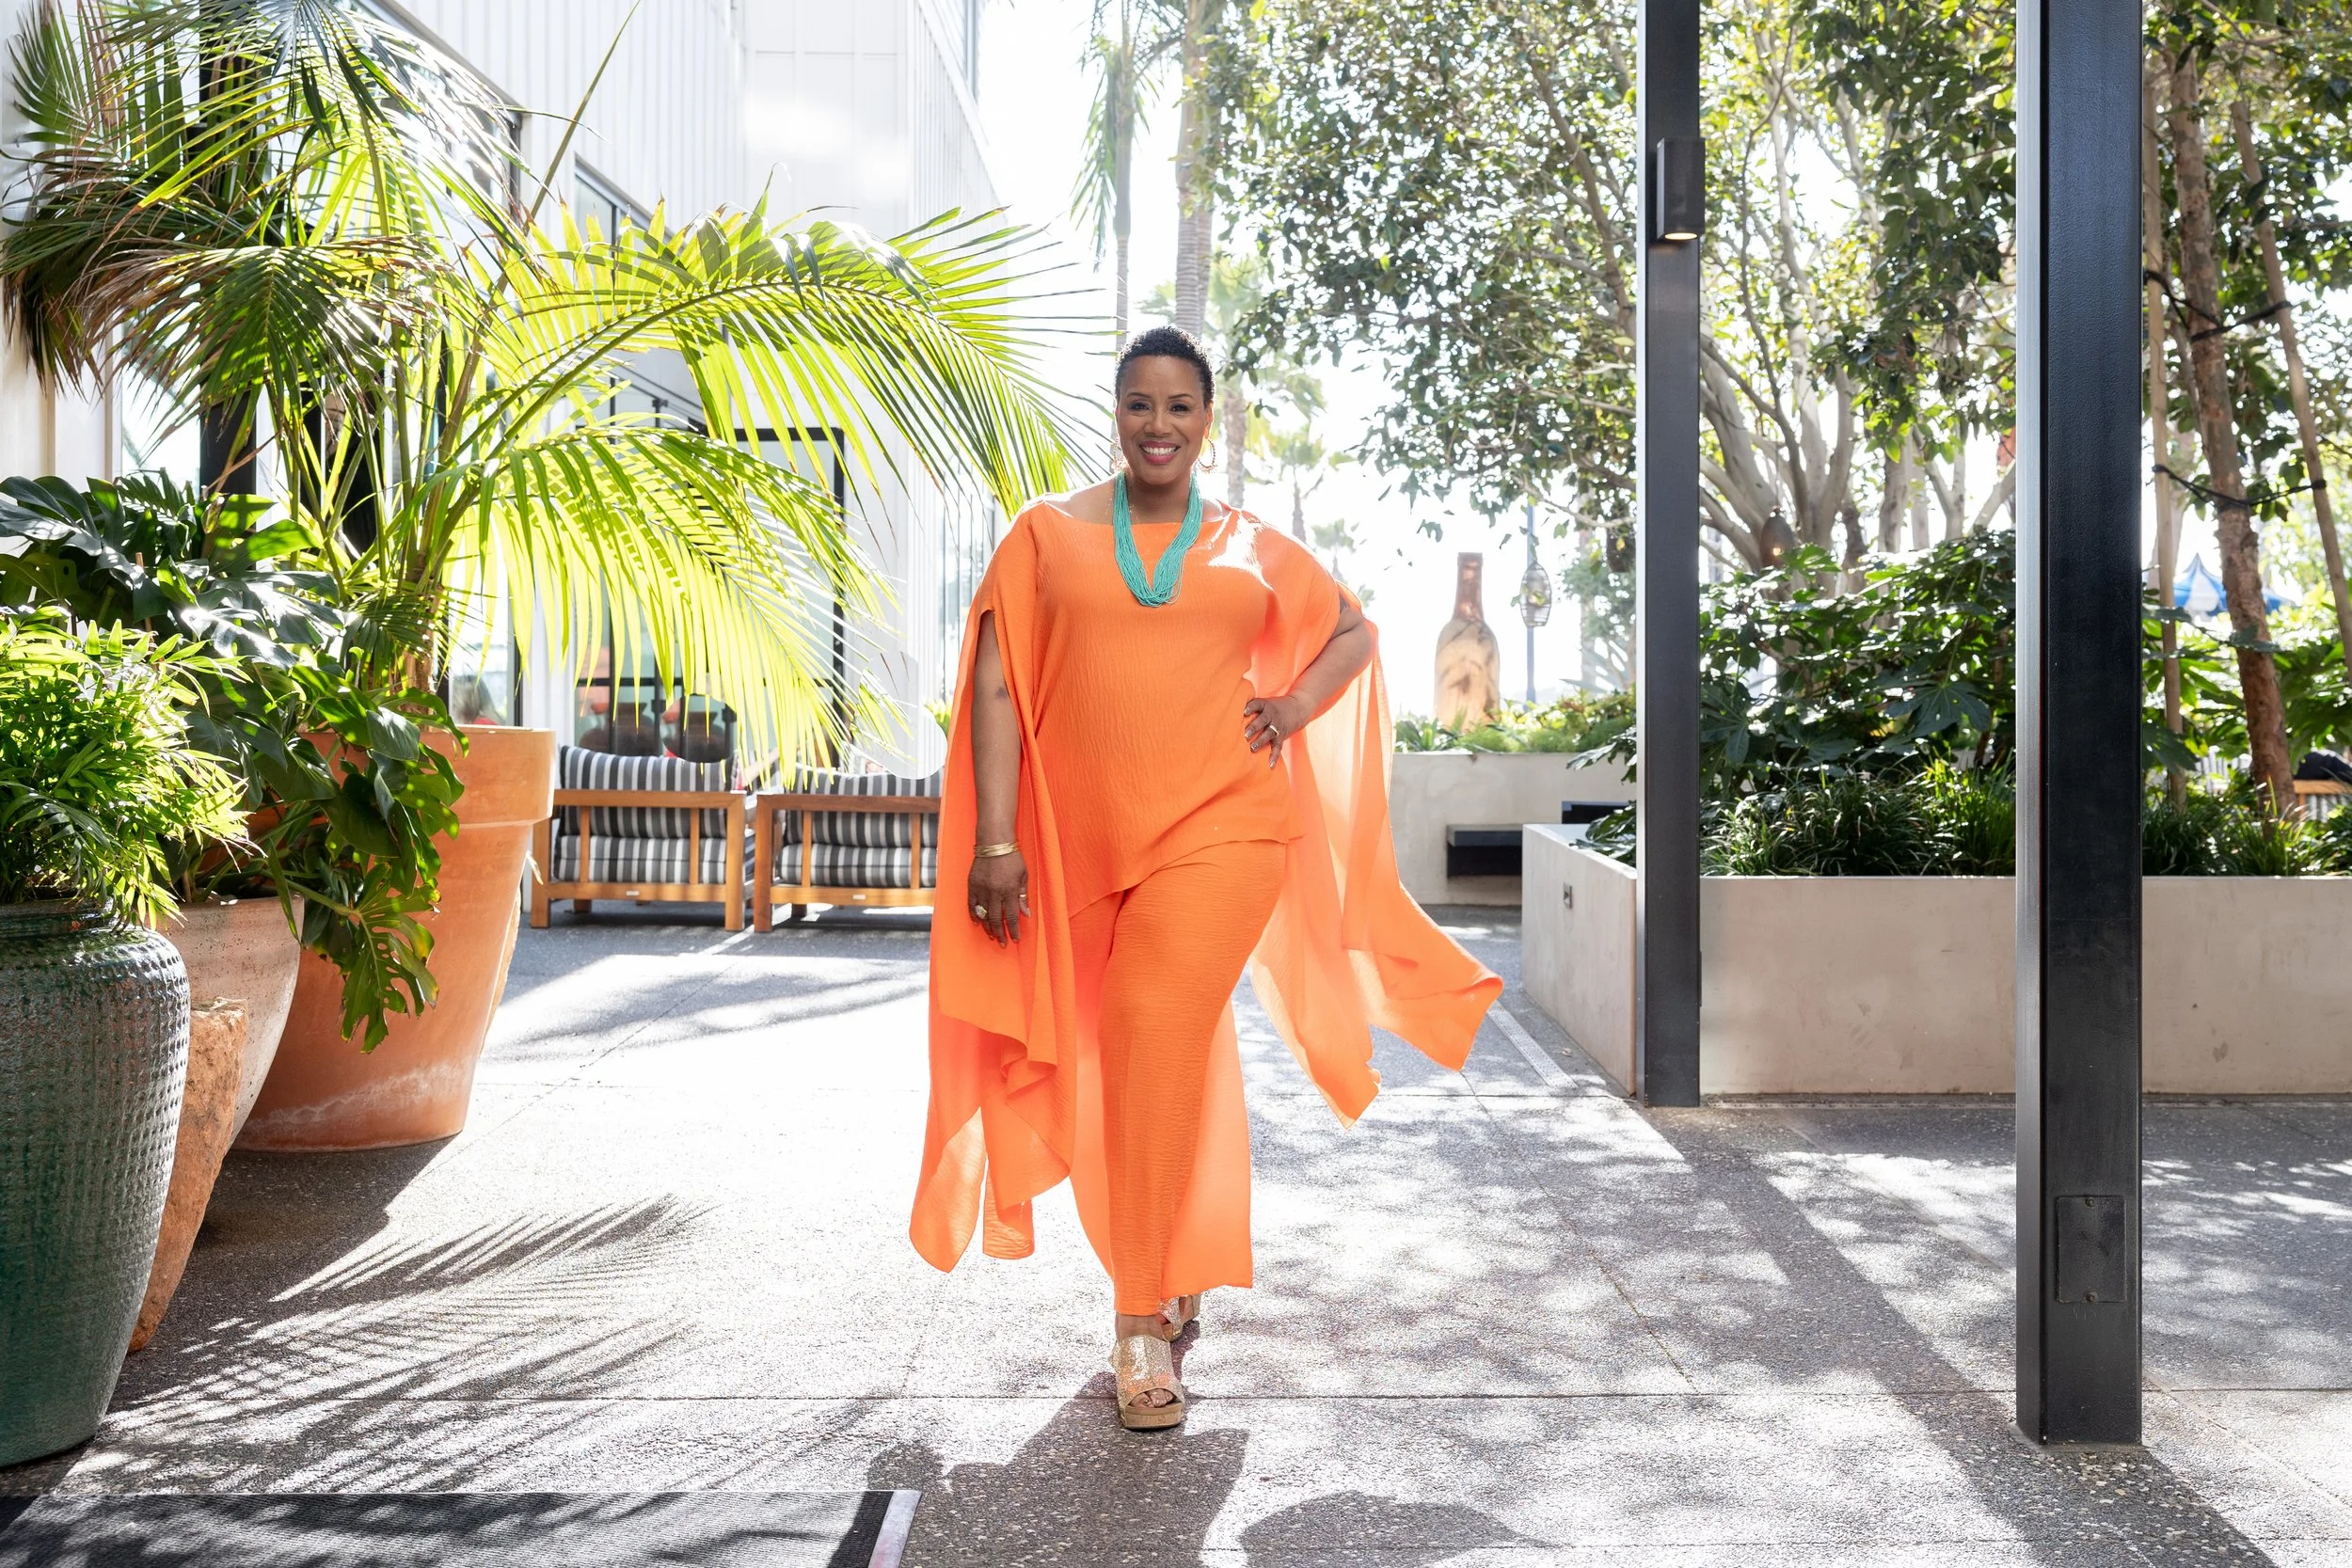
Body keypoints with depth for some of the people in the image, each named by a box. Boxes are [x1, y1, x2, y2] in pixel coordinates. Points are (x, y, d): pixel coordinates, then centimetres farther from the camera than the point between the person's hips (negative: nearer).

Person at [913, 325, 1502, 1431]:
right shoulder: (1047, 532, 8)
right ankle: (1181, 1264, 36)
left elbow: (1353, 629, 27)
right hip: (1080, 840, 2)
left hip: (1217, 825, -1)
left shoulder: (1254, 548, 12)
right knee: (1141, 1062, 13)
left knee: (1156, 1048, -15)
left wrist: (1295, 707, 8)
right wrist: (995, 839, -6)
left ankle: (1142, 1320, -4)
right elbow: (997, 687, 2)